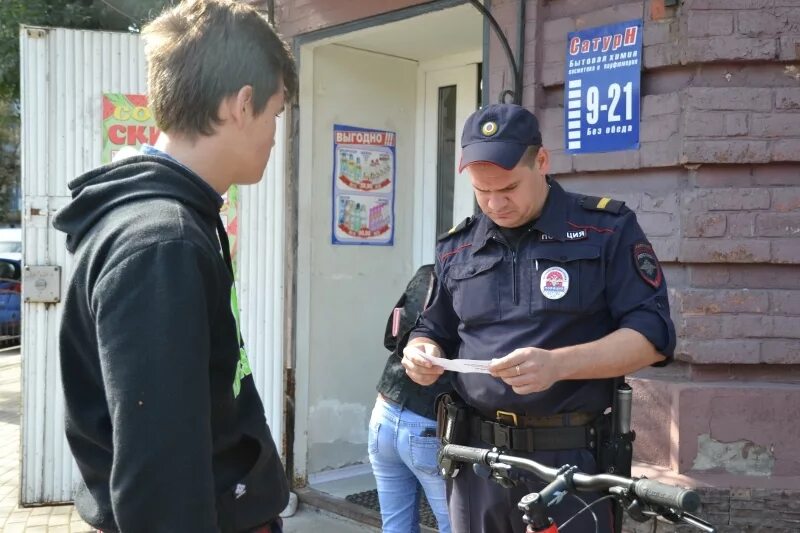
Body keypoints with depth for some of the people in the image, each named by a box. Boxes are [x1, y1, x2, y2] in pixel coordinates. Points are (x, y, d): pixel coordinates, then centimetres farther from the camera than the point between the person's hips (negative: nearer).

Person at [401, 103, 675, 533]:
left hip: (572, 461, -4)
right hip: (477, 458, 4)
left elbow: (653, 334, -9)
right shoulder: (455, 249, 10)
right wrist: (422, 355, -6)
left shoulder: (607, 229, -3)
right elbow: (434, 333, 19)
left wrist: (557, 364, -24)